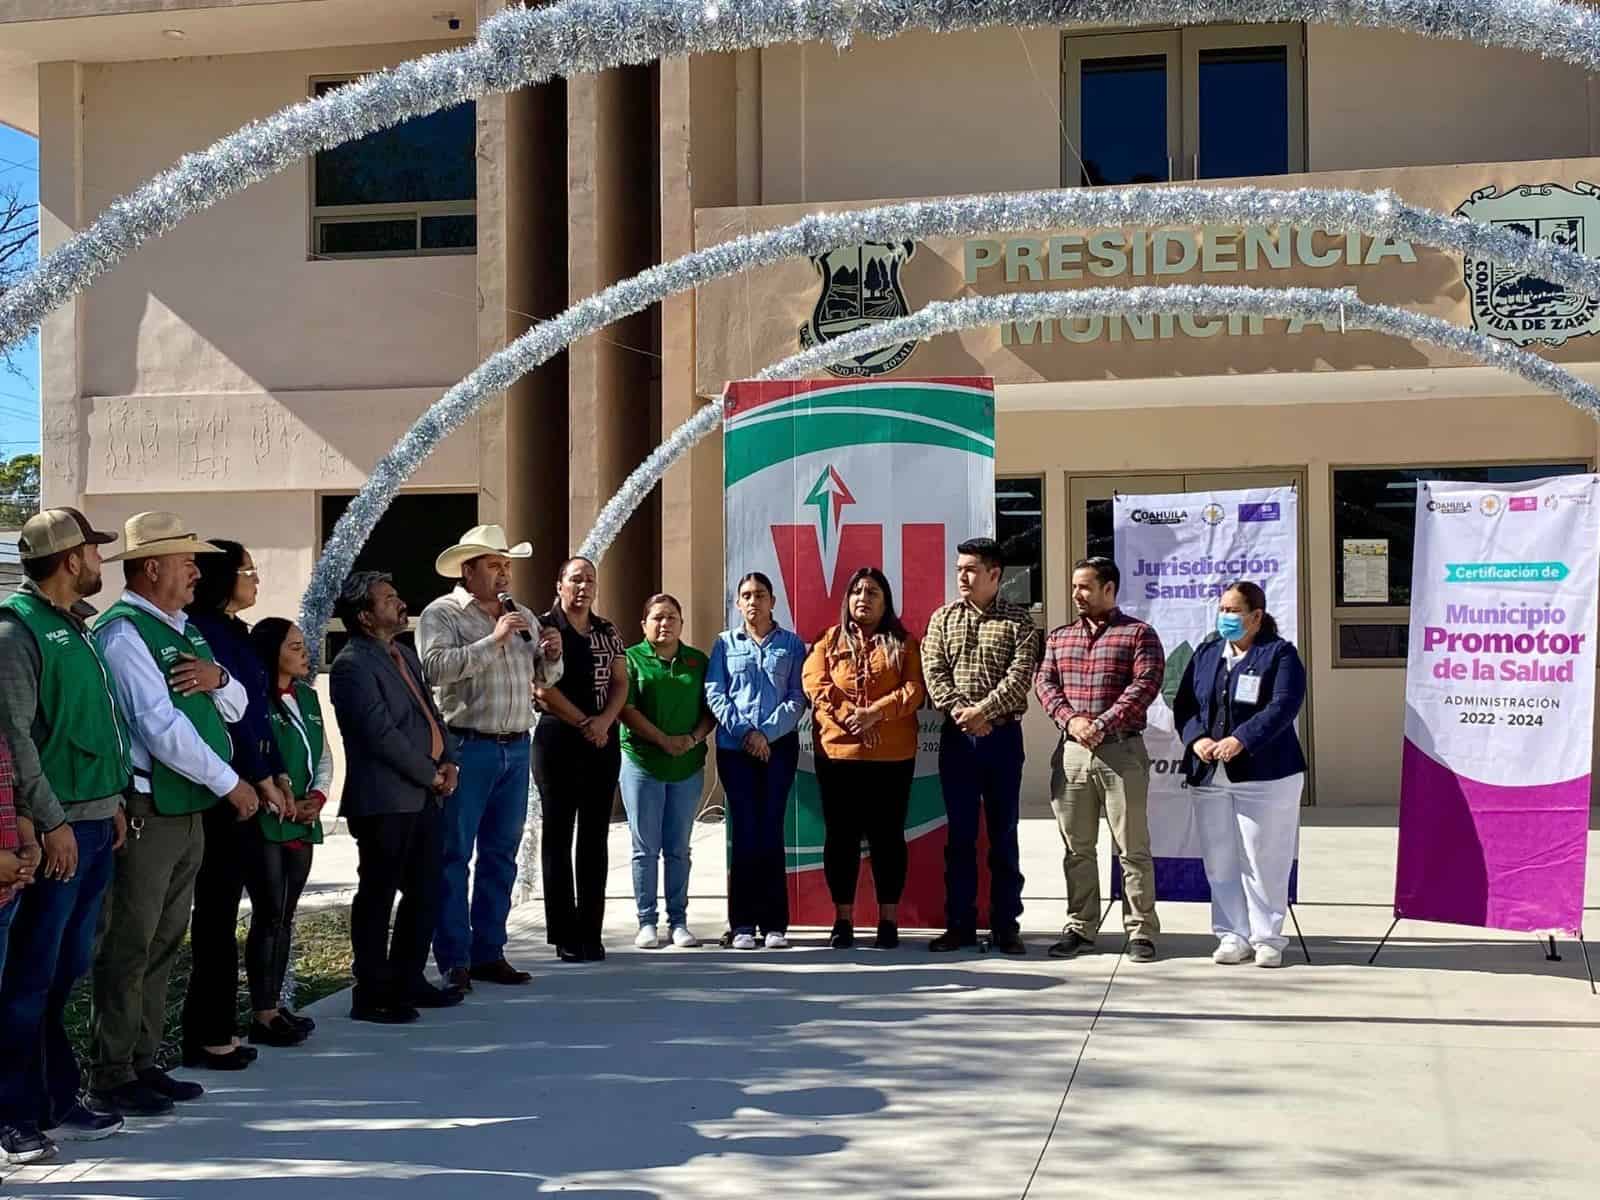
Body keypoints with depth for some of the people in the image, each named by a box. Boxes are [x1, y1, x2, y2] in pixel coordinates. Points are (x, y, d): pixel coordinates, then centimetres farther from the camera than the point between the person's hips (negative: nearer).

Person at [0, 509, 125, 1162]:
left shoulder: (76, 625, 15)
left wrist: (113, 801, 17)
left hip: (95, 821, 8)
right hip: (54, 827, -8)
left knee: (67, 972, 13)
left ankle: (58, 1101, 21)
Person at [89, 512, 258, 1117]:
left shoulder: (185, 630, 16)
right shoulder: (123, 632, -13)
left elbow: (236, 706, 16)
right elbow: (161, 727, -20)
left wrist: (218, 677, -7)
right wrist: (229, 782, -14)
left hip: (189, 810, 9)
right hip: (147, 813, -9)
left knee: (163, 943, 15)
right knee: (128, 947, -2)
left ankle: (143, 1064, 24)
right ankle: (112, 1078, 6)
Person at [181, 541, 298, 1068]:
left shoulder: (234, 632, 17)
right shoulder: (205, 631, -11)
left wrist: (277, 775, 12)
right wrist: (262, 779, -10)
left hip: (246, 785, 9)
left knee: (222, 907, 11)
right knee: (217, 909, -4)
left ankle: (211, 1026, 16)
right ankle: (208, 1033, 2)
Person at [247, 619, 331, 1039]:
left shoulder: (308, 696, 14)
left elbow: (324, 755, 17)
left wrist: (317, 797, 0)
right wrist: (281, 804, -15)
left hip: (303, 826, 8)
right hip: (265, 824, -7)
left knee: (286, 916, 11)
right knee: (269, 915, -7)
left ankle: (275, 1002, 18)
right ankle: (262, 1013, -2)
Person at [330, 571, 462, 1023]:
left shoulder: (405, 654, 18)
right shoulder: (352, 665, -12)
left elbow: (430, 712, 21)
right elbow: (381, 733, -18)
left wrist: (448, 762, 4)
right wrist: (430, 774, -11)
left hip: (426, 796, 9)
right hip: (386, 799, -9)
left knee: (426, 892, 15)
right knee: (378, 896, -1)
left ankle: (407, 981, 27)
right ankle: (371, 994, 7)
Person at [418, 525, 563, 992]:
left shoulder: (521, 616, 16)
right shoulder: (442, 614, -4)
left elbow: (543, 677, 21)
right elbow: (435, 667, -21)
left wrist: (551, 655, -1)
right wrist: (493, 641, -22)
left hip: (516, 747, 7)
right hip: (467, 747, -7)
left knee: (501, 855, 11)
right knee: (454, 855, -2)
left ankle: (489, 953, 19)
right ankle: (454, 960, 2)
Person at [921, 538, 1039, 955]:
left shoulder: (1018, 620, 0)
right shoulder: (943, 618, 8)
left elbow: (1021, 675, -10)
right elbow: (933, 671, -1)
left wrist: (982, 710, -18)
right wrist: (959, 711, -15)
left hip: (1002, 735, -2)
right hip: (956, 737, 2)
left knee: (1003, 834, 3)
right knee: (960, 834, 5)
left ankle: (1006, 925, 9)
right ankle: (960, 924, 11)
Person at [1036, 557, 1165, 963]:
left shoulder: (1138, 634, 1)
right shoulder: (1059, 637, 15)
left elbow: (1145, 685, -11)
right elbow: (1045, 683, 8)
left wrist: (1102, 724, -17)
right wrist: (1070, 720, -10)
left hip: (1121, 751, -4)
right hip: (1071, 752, 5)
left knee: (1132, 847, -1)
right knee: (1076, 848, 8)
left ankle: (1141, 931, 5)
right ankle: (1080, 928, 16)